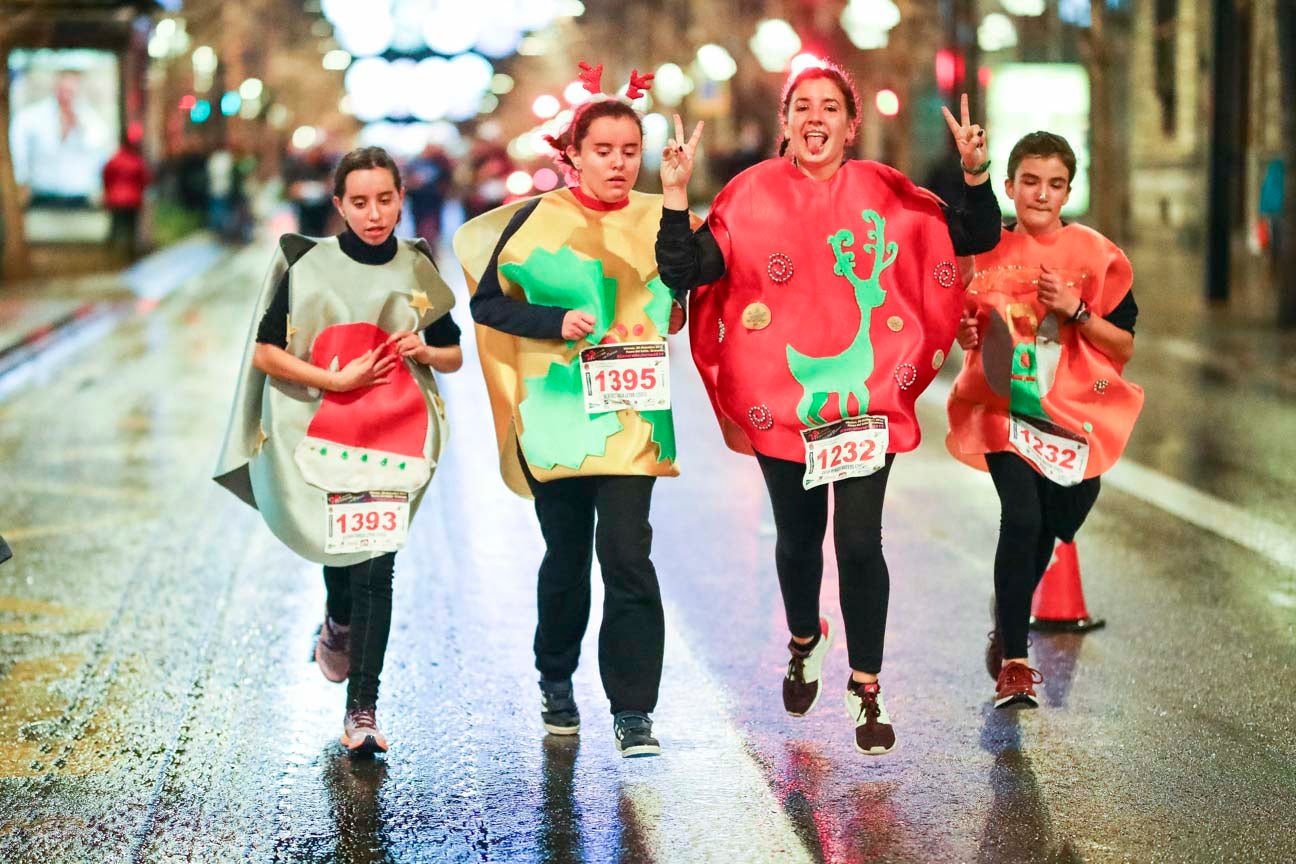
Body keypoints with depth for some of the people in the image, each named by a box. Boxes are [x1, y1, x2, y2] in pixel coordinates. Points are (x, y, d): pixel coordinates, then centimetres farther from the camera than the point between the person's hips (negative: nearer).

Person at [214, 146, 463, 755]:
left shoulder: (416, 271, 7)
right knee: (342, 542, -5)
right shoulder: (309, 266, -1)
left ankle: (362, 710, -1)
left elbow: (454, 356, 16)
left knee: (376, 566, -5)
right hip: (323, 433, -1)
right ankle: (339, 624, 32)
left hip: (397, 434, 1)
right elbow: (264, 352, -4)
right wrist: (336, 379, -12)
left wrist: (425, 351, -6)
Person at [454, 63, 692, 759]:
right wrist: (556, 322, -13)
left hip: (631, 416, 0)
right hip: (556, 413, 0)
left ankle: (633, 710, -7)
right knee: (566, 555, 12)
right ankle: (556, 680, 35)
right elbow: (487, 302, -1)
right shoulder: (538, 219, -1)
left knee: (626, 554, -12)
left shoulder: (659, 220, 4)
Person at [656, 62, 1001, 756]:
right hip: (782, 399, 1)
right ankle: (805, 644, 44)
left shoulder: (884, 193, 3)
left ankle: (866, 688, 6)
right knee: (797, 537, 15)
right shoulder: (752, 195, 0)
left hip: (867, 398, -1)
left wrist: (974, 174, -11)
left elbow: (977, 239, 4)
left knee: (859, 540, -8)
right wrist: (675, 198, -17)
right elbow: (684, 273, -7)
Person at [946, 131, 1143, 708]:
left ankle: (1006, 629, 41)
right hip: (1005, 408, -1)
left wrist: (1076, 311, -16)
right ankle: (1013, 662, -13)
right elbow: (968, 333, 14)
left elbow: (1124, 346, -2)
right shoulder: (986, 252, 2)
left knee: (1047, 530, 11)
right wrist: (967, 336, -9)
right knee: (1022, 519, -21)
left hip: (1076, 417, 1)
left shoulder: (1096, 256, -2)